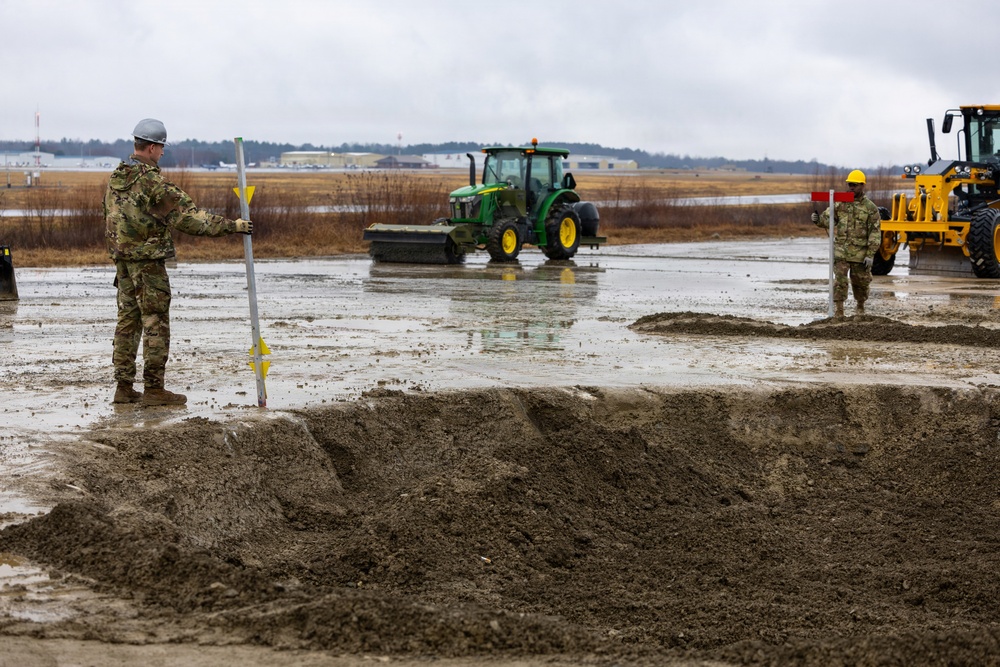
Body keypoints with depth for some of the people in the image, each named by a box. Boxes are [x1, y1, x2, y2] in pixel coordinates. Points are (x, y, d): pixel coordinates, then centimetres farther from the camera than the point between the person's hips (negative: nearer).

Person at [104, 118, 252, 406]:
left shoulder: (115, 178, 9)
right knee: (156, 323, -2)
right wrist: (231, 226, -14)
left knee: (128, 320, 12)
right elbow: (188, 217, -19)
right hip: (148, 261, -8)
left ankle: (124, 387, 13)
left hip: (122, 259, 8)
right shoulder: (153, 182, -17)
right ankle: (153, 389, -2)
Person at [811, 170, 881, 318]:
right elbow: (827, 218, 3)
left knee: (861, 282, 12)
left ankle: (860, 308, 33)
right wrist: (818, 220, -22)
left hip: (860, 254, -1)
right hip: (841, 251, 1)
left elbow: (875, 233, -5)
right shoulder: (840, 203, 6)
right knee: (839, 281, -7)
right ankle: (838, 311, -5)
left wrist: (870, 255, -10)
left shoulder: (870, 208, -3)